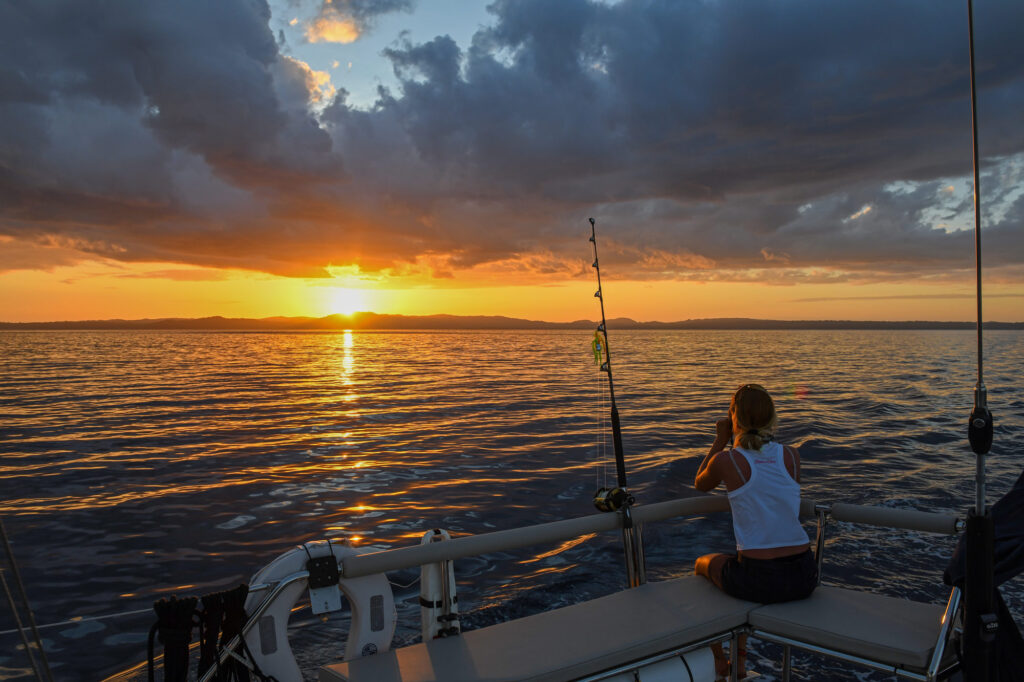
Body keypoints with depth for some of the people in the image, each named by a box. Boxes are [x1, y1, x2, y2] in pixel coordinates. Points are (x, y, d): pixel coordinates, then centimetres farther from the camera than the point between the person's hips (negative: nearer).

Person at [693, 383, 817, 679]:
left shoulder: (726, 460, -11)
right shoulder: (791, 455, 1)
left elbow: (700, 484, 13)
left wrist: (721, 440, 11)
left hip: (761, 580, -4)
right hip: (804, 577, 5)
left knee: (703, 565, 30)